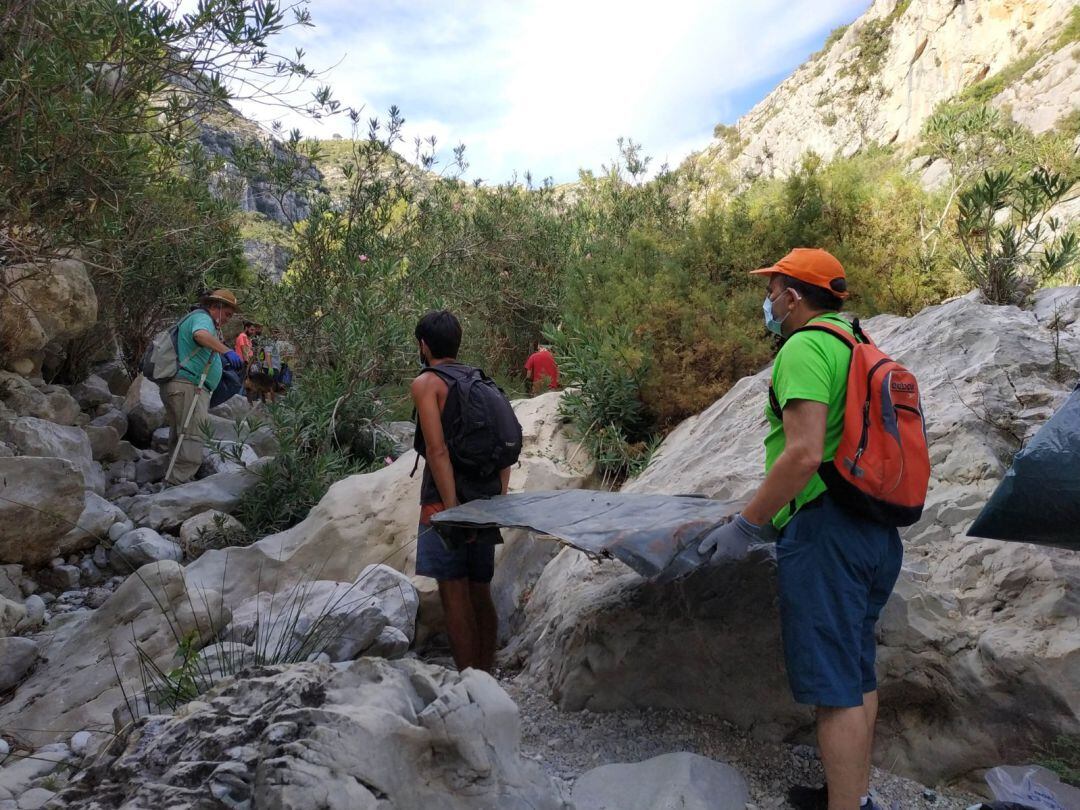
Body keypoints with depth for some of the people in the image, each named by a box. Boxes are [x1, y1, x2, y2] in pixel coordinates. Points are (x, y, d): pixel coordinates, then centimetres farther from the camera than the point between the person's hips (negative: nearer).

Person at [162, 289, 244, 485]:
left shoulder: (195, 318, 28)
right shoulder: (202, 318, -7)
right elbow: (201, 335, -31)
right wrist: (227, 351, -42)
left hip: (179, 386, 11)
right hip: (188, 386, -11)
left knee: (180, 439, 13)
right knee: (191, 439, -17)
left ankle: (175, 482, 17)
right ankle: (178, 483, -22)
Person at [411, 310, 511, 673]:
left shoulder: (426, 383, -6)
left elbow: (437, 449, -18)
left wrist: (452, 507, -20)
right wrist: (500, 496, 10)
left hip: (446, 499, -7)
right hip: (487, 499, 7)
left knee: (454, 596, 0)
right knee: (480, 593, 16)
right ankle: (486, 675, 26)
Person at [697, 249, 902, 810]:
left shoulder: (805, 347, -12)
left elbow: (804, 454, -24)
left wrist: (744, 526, -17)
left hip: (825, 531, -10)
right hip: (877, 532, 10)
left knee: (833, 685, -4)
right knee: (858, 674, 19)